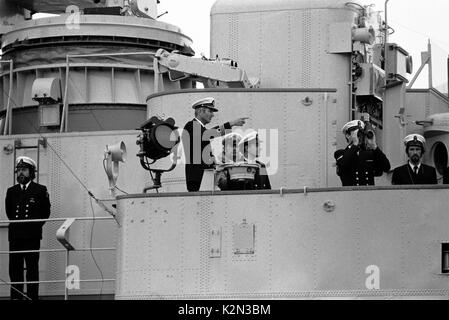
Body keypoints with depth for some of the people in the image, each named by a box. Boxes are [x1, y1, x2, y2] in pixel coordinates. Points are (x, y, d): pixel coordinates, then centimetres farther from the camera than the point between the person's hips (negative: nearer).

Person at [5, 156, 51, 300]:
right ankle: (16, 297, 5)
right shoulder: (11, 191, 13)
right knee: (14, 269, 1)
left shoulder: (40, 190, 4)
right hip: (15, 236, 3)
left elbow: (45, 212, 8)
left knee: (32, 269, -4)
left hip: (32, 236, -3)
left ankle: (32, 297, -2)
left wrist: (35, 226, 5)